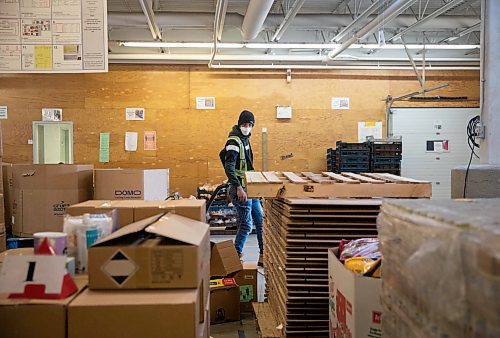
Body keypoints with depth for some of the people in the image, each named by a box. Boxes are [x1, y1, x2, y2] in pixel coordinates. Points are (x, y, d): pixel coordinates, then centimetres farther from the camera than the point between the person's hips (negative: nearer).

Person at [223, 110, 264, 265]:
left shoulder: (245, 139, 14)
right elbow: (229, 167, -24)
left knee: (260, 220, 12)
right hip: (241, 189, -10)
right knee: (246, 224, -4)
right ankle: (236, 256, 9)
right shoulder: (234, 141, -15)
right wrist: (239, 188, -30)